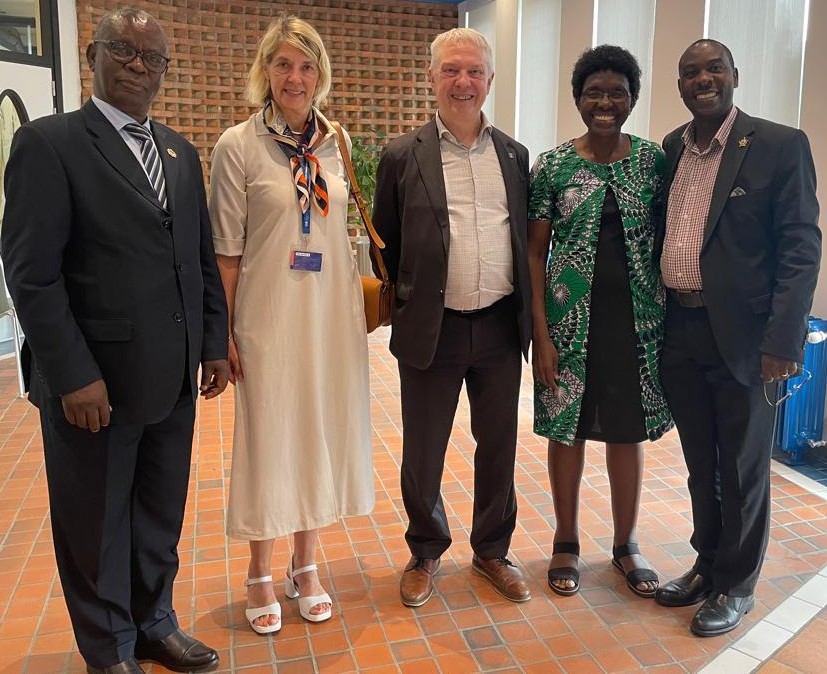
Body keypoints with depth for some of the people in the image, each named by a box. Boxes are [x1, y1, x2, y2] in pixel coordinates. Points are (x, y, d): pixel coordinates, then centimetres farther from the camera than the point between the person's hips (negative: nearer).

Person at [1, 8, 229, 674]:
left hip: (173, 375, 6)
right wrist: (73, 375, -17)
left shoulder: (180, 151, 12)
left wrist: (214, 343, 8)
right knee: (96, 523, 12)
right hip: (95, 380, -5)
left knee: (161, 515, 18)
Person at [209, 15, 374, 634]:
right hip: (270, 315, -4)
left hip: (333, 311, 4)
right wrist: (223, 332, -8)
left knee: (322, 431, 11)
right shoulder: (239, 145, -6)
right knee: (268, 434, 6)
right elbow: (226, 249, -6)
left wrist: (364, 301, 12)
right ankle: (261, 574, 25)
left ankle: (306, 565, 30)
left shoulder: (336, 143, 7)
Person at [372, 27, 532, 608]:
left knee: (499, 446, 14)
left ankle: (492, 550, 35)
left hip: (501, 326, 3)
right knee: (423, 452, 9)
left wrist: (527, 314, 8)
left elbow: (525, 238, 11)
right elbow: (385, 247, 4)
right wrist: (400, 304, 3)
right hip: (431, 329, -2)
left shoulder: (514, 155, 8)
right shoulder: (403, 156, -1)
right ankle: (426, 552, 33)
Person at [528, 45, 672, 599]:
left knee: (629, 430, 11)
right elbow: (535, 254, -2)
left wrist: (670, 317, 0)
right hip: (571, 317, -1)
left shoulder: (653, 159, 3)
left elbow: (664, 239, 7)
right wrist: (541, 333, -8)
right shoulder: (552, 166, -2)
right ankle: (567, 541, 29)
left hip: (637, 317, 2)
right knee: (567, 427, 8)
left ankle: (626, 544, 30)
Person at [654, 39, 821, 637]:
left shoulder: (780, 145, -6)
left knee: (742, 468, 10)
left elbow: (801, 249, -10)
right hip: (680, 331, 5)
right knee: (700, 463, 18)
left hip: (742, 335, -4)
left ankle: (736, 585, 28)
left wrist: (782, 341, -17)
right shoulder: (670, 149, 9)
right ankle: (708, 562, 37)